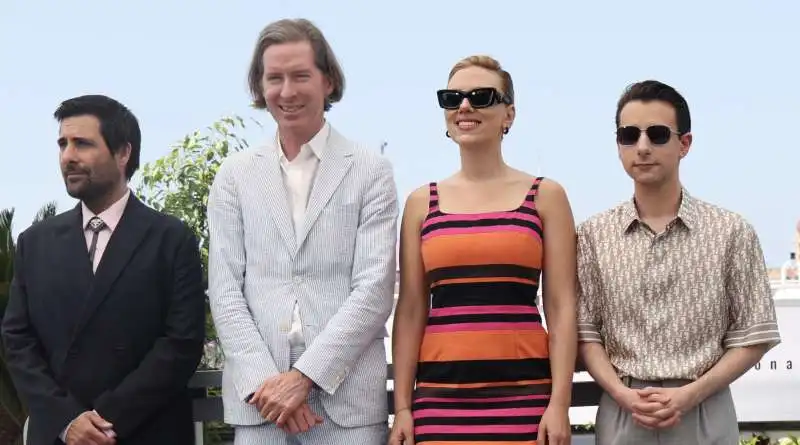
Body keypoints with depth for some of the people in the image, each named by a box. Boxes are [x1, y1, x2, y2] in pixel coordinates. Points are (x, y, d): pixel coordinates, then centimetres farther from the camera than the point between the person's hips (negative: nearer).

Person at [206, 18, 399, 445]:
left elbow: (375, 288, -3)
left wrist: (303, 376, -11)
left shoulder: (371, 170, 4)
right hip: (258, 397, 2)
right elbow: (225, 290, 5)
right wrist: (264, 382, -8)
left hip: (348, 396, -2)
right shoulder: (235, 175, 11)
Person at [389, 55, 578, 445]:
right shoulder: (422, 202, 10)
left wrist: (559, 402, -6)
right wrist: (402, 406, 2)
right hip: (441, 391, 2)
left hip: (523, 391, -1)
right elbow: (410, 311, 9)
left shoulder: (544, 196, 6)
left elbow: (561, 307, 2)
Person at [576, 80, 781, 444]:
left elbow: (754, 336, 0)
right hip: (621, 412, 1)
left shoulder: (731, 232, -1)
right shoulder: (594, 235, 3)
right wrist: (622, 394, -11)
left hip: (704, 413, -1)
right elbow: (586, 331, 4)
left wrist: (690, 394, -11)